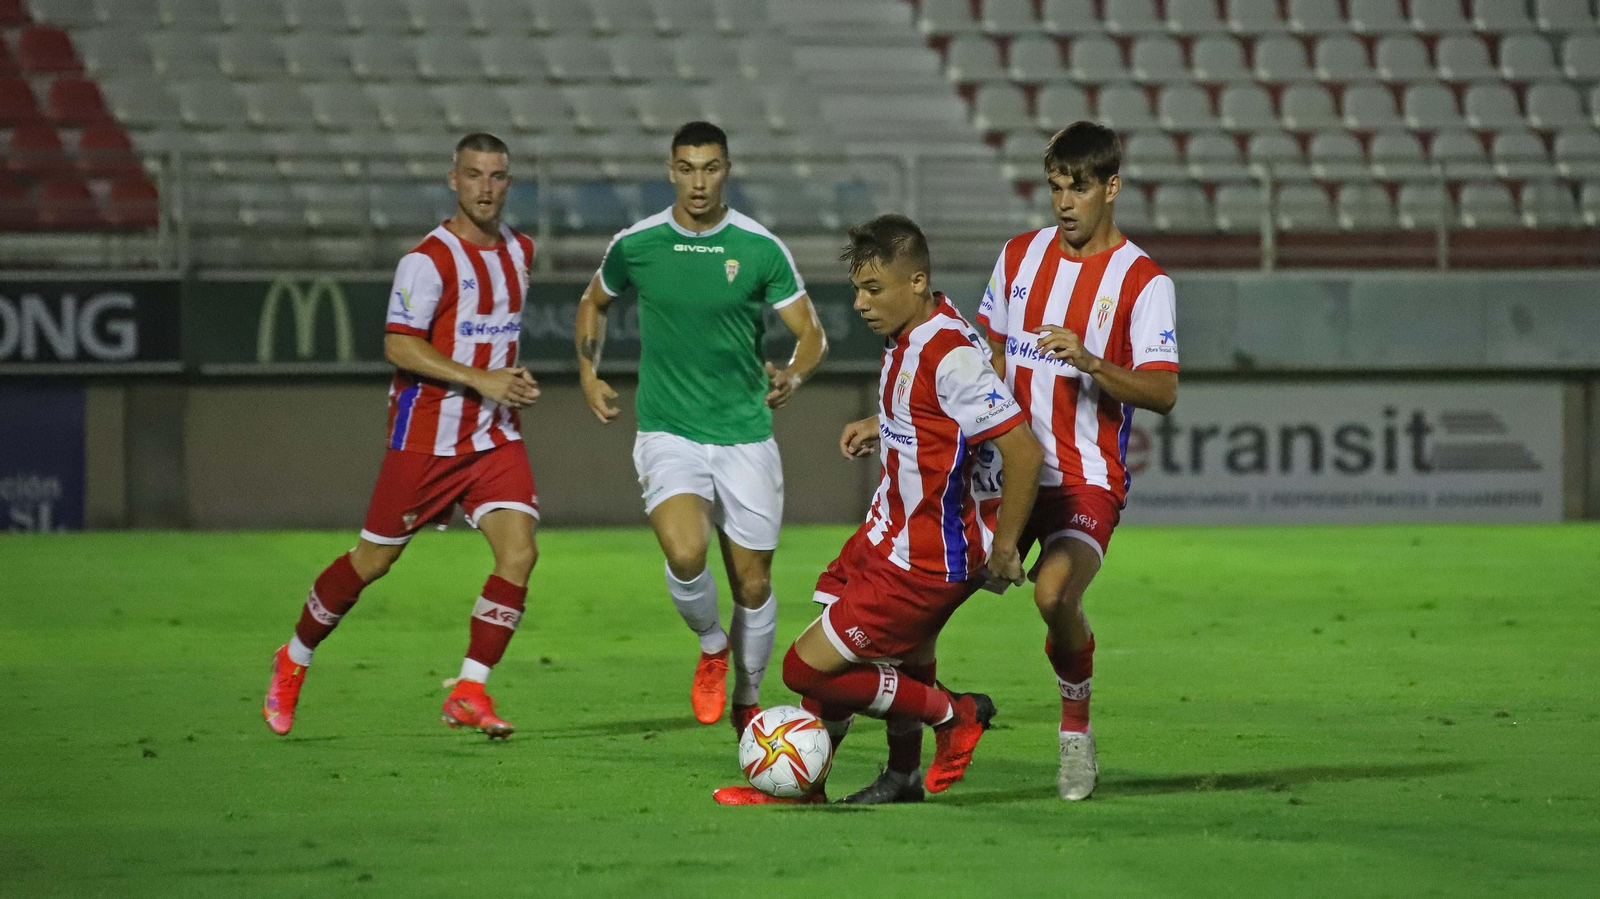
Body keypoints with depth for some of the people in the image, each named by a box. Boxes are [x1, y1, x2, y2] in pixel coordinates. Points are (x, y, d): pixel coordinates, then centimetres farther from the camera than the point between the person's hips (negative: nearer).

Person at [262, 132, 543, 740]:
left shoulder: (519, 252, 9)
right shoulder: (429, 259, -14)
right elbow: (400, 346, -20)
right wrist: (481, 380, -24)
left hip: (495, 436, 5)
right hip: (425, 435, -5)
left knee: (519, 550, -14)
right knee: (373, 560, 3)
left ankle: (469, 692, -8)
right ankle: (292, 662, 26)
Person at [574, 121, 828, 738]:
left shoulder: (761, 248, -4)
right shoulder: (634, 246, -1)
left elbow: (811, 333, 1)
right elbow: (593, 303, 20)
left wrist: (794, 376, -19)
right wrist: (588, 373, 8)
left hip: (745, 433, 1)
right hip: (668, 432, -1)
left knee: (753, 586, 5)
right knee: (685, 556, -25)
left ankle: (747, 702, 30)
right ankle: (711, 647, 7)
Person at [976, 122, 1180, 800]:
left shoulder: (1143, 281, -6)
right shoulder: (1021, 255, 10)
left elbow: (1162, 392, -14)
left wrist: (1089, 362, -29)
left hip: (1088, 478, -5)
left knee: (1055, 593, -29)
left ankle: (1076, 725, -4)